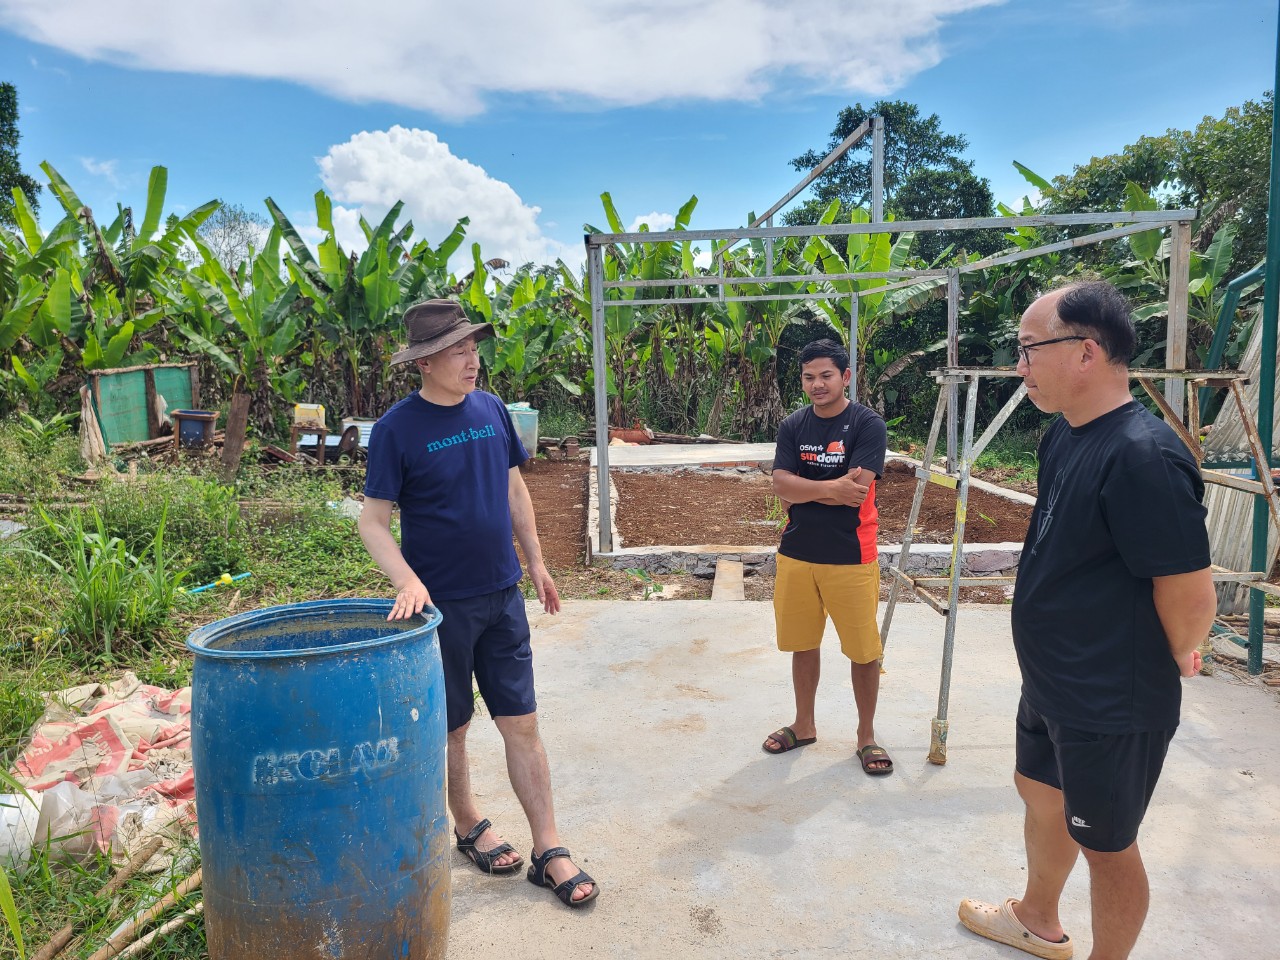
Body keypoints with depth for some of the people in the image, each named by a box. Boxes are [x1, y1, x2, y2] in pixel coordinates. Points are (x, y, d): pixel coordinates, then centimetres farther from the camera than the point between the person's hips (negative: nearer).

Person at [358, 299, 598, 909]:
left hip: (502, 596, 4)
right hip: (441, 605, -4)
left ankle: (548, 852, 18)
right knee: (452, 727, 13)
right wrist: (408, 582, -25)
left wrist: (535, 563, 12)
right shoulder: (396, 429, -13)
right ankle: (469, 828, 36)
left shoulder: (492, 410, 1)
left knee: (522, 725, 7)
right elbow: (372, 521, -11)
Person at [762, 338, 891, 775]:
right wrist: (831, 487, -21)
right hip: (796, 554, 4)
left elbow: (857, 491, -20)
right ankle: (804, 725, 34)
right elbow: (781, 486, -9)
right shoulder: (793, 426, 4)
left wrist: (802, 488, -12)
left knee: (864, 650, 7)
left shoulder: (868, 424, -9)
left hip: (851, 557, -4)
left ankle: (866, 735, 26)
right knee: (802, 643, 16)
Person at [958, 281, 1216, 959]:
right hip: (1051, 682, 10)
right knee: (1040, 789, 26)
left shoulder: (1141, 455, -28)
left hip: (1112, 706, -10)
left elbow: (1191, 598, -27)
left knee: (1104, 842, 10)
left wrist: (1173, 662, -7)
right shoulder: (1064, 437, 2)